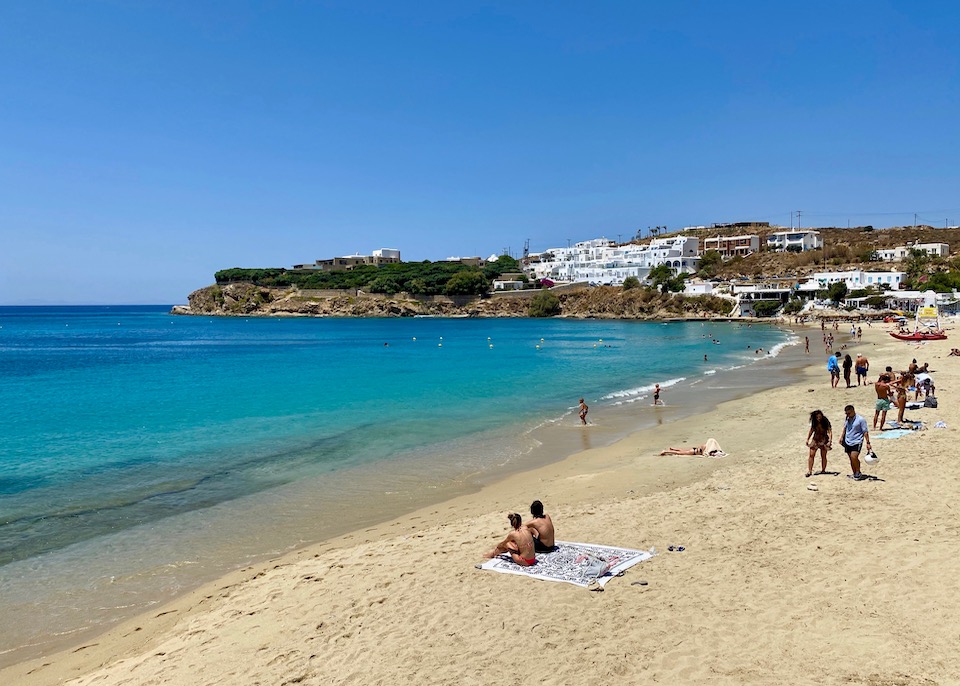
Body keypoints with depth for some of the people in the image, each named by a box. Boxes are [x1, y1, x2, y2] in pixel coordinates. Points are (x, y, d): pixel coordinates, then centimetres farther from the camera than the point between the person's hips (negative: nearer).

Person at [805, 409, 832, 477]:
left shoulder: (826, 422, -12)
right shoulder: (814, 423, -2)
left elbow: (830, 431, -14)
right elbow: (811, 431, 9)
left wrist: (830, 441, -24)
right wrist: (807, 439, 7)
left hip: (824, 440, -3)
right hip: (815, 439, 3)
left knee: (823, 456, 6)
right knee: (811, 455, -6)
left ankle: (823, 470, 18)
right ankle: (809, 471, -5)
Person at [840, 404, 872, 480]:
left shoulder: (860, 420, -11)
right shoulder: (847, 419, 8)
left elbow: (865, 432, -8)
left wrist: (868, 443, -9)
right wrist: (842, 437, 16)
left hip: (857, 442, -6)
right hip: (848, 442, 6)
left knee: (854, 457, -18)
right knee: (851, 459, 10)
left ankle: (858, 473, 1)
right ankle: (854, 474, 22)